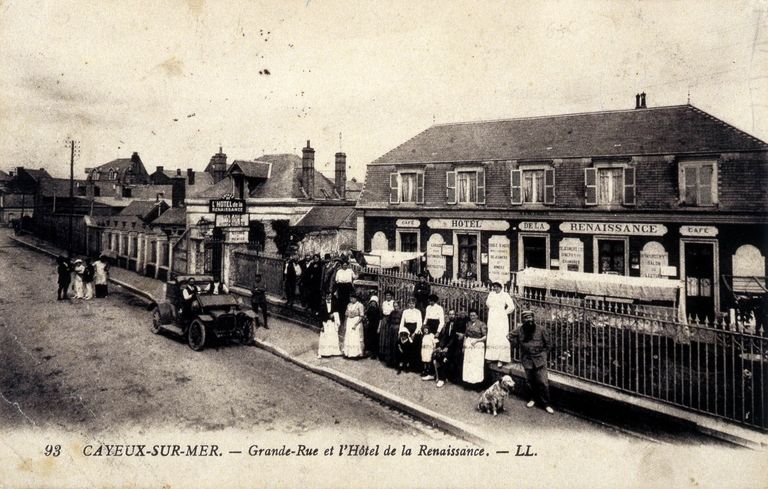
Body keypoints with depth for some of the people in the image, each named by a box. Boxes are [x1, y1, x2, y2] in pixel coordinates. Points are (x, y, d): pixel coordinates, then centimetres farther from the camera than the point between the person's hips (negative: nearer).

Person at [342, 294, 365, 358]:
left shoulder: (359, 305, -8)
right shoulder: (349, 305, 11)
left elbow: (361, 316, -12)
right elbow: (347, 315, 14)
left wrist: (355, 324, -18)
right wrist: (345, 325, 8)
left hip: (357, 322, -6)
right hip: (349, 322, 6)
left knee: (356, 338, -5)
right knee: (348, 338, 7)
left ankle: (357, 353, 4)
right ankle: (349, 353, 15)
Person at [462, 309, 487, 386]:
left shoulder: (481, 324, -6)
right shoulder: (468, 324, 12)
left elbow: (485, 336, -10)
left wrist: (476, 341, -17)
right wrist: (464, 344, 8)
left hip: (478, 345, -5)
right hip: (468, 345, 5)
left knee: (477, 364, -4)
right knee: (468, 363, 5)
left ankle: (476, 379, 3)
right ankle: (469, 380, 14)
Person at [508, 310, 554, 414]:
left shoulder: (541, 329, -7)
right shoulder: (519, 331, -4)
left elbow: (547, 344, 4)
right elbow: (515, 343, 10)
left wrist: (543, 354, 0)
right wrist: (510, 338, -9)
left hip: (539, 359, -2)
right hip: (527, 360, 2)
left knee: (543, 382, -5)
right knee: (530, 381, 13)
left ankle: (546, 404, 8)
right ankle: (533, 398, 36)